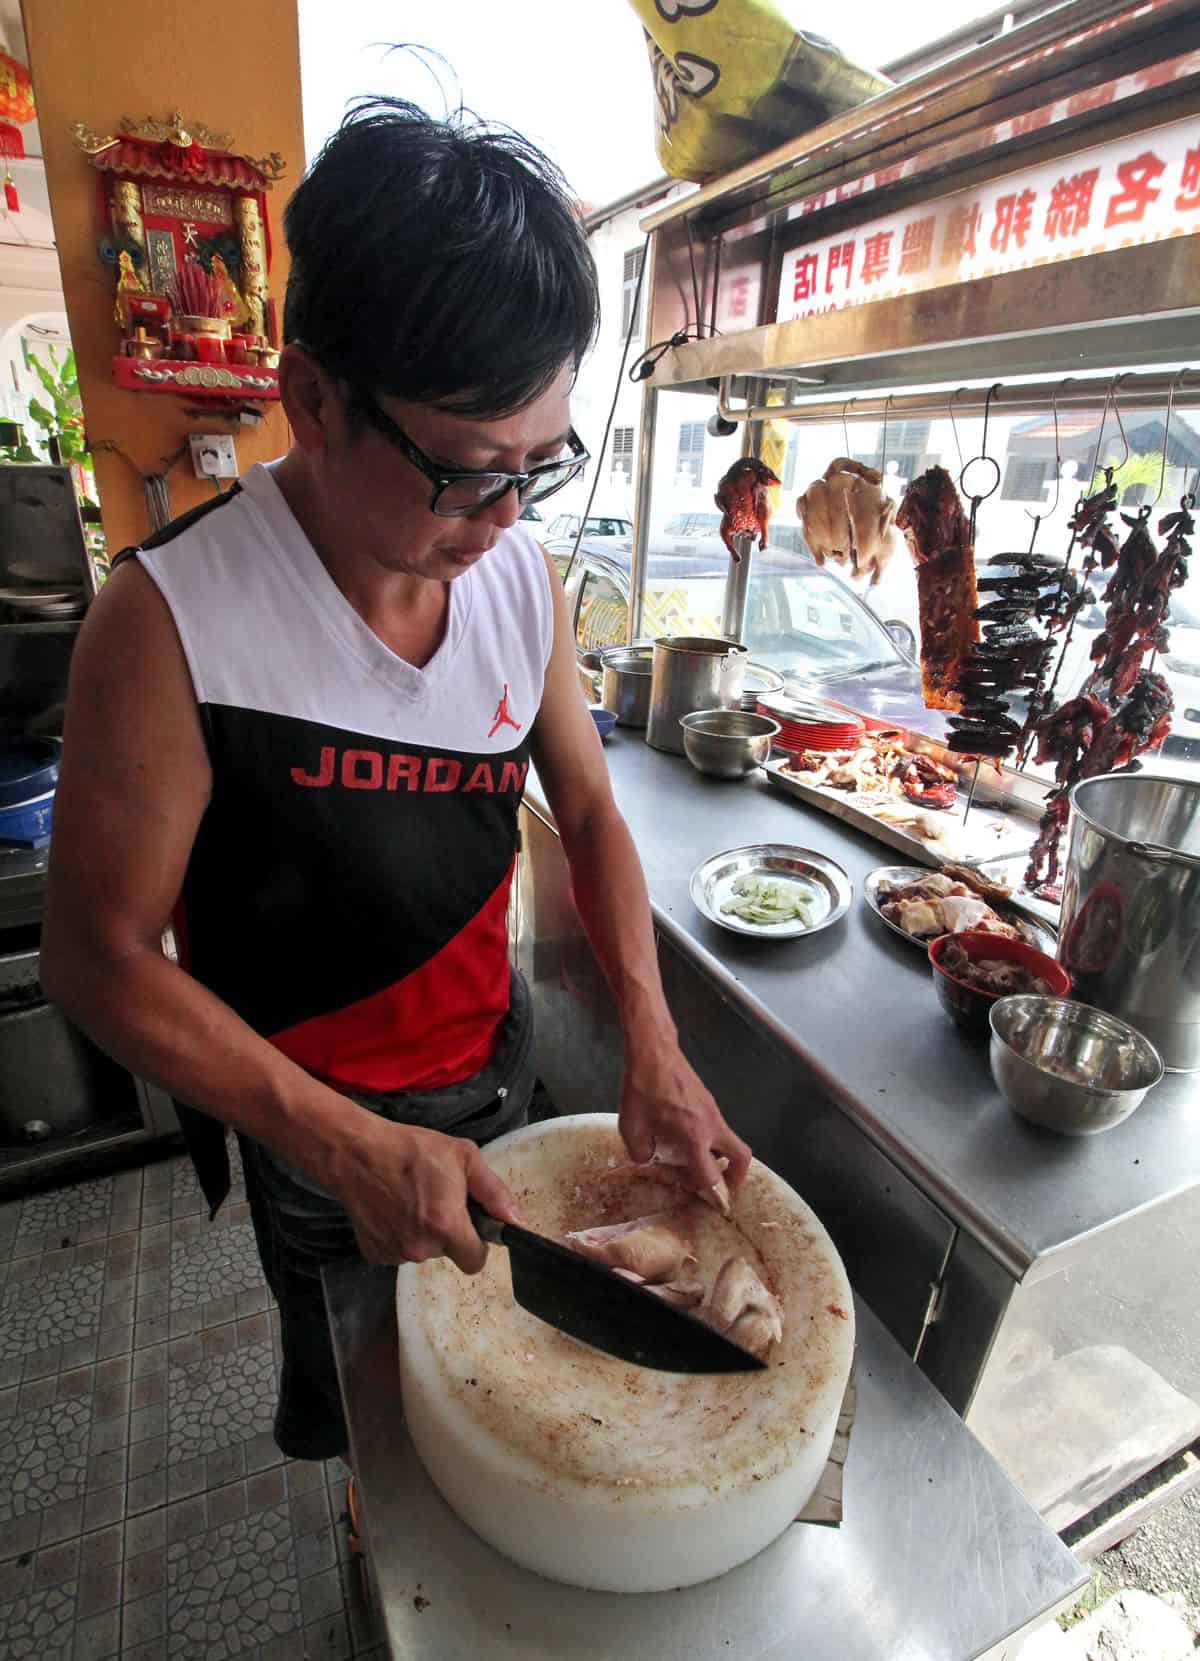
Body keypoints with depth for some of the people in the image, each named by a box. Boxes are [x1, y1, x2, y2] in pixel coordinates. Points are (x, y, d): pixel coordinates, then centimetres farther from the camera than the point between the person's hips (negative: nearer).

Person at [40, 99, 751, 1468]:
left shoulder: (523, 577, -11)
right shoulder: (169, 620, -27)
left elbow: (586, 809, -4)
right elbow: (98, 956, -20)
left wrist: (652, 1045, -14)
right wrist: (350, 1148, -27)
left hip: (492, 1058, 5)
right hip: (309, 1120, -4)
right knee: (350, 1381, 24)